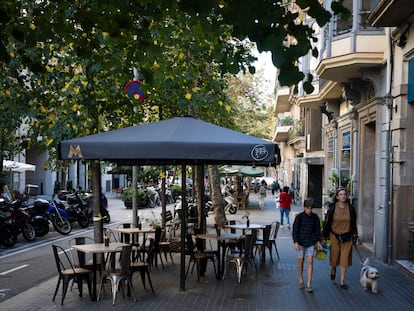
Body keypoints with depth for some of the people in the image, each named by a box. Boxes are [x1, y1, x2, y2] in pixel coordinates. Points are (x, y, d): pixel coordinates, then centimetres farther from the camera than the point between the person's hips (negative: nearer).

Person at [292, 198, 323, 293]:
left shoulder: (315, 217, 1)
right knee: (301, 261, 7)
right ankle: (301, 280, 26)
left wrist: (318, 242, 9)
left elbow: (317, 230, 11)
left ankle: (309, 284, -3)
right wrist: (295, 242, -14)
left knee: (310, 261, -4)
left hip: (311, 242, 1)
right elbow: (295, 230, -7)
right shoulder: (299, 217, -8)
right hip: (301, 242, -1)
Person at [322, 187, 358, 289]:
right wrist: (325, 235, 1)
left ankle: (342, 281, 8)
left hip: (346, 237, 1)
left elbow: (353, 223, 7)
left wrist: (354, 236, 6)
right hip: (334, 236, -1)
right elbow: (327, 222, -1)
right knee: (334, 257, 8)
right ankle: (333, 269, 43)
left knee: (344, 259, 0)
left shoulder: (350, 208, -2)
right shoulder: (332, 208, -8)